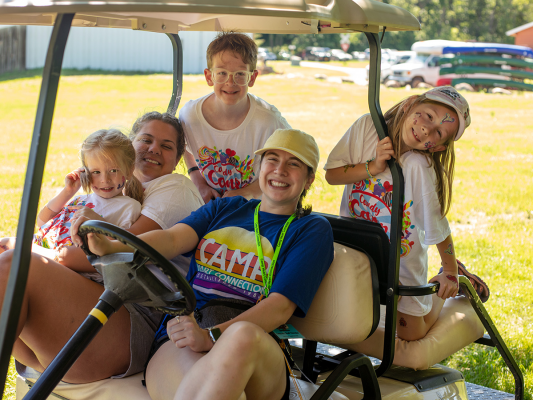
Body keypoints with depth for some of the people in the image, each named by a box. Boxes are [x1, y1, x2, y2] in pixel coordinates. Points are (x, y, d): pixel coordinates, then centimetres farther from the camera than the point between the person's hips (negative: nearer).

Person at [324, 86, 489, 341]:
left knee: (412, 334, 14)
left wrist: (451, 273, -13)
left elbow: (438, 229, -22)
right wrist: (372, 168, -26)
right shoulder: (367, 126, -18)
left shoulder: (418, 167, -31)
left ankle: (456, 276, 36)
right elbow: (331, 174, -12)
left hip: (402, 257, -3)